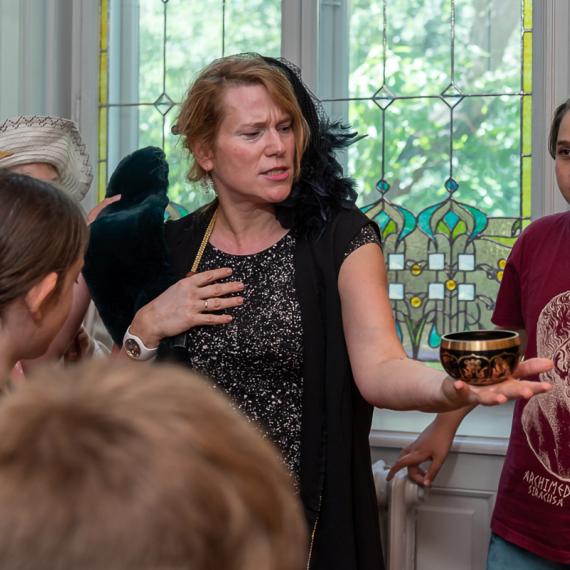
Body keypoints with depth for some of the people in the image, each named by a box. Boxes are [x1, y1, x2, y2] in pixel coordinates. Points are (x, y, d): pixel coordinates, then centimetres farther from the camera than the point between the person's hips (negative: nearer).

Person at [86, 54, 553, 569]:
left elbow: (378, 368, -24)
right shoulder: (169, 251, -1)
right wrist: (147, 328, -15)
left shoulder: (342, 238, -8)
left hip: (314, 523, -2)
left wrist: (454, 388, -44)